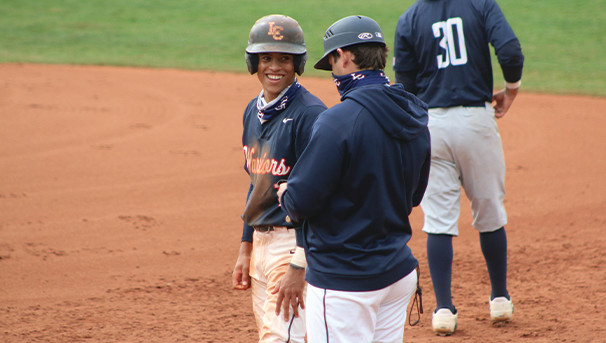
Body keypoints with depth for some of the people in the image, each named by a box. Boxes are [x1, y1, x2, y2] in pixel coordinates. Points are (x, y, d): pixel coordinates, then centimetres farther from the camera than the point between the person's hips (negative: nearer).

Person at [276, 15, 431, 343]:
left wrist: (285, 193, 3)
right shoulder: (414, 119, 7)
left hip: (344, 281, -8)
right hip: (400, 273, 8)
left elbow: (303, 202, -18)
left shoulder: (340, 119, -19)